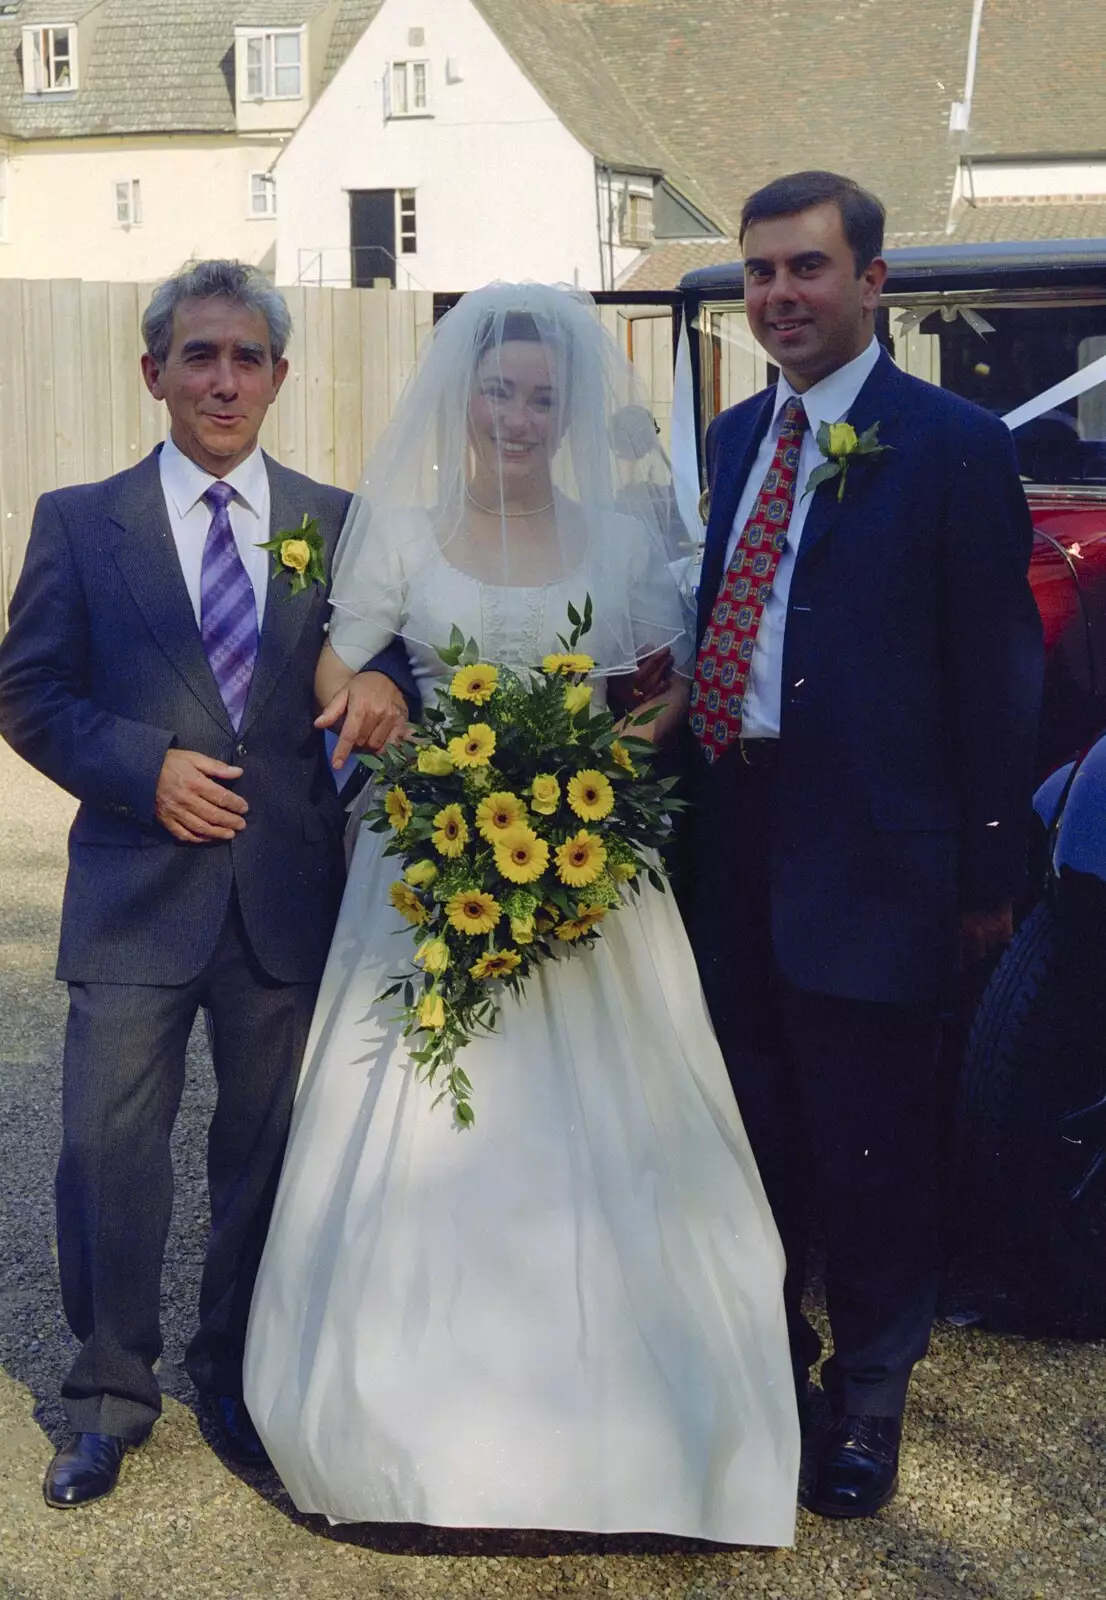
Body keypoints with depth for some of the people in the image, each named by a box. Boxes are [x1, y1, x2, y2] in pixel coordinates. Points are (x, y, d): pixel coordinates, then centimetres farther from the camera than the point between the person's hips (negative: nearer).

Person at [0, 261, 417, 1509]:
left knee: (270, 1149, 12)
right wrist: (145, 769, -13)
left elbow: (393, 644, 8)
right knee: (106, 1147, -1)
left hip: (291, 893, 2)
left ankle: (239, 1380, 32)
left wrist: (388, 680, -16)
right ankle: (111, 1393, 20)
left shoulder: (337, 522, 7)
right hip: (136, 892, -1)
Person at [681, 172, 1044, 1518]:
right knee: (755, 1133, 18)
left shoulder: (953, 445, -8)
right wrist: (696, 793, 7)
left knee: (869, 1152, 6)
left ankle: (867, 1406, 26)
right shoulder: (736, 438, 10)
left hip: (868, 853, -5)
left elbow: (995, 675, -9)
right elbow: (716, 625, 12)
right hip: (733, 839, 6)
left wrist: (988, 873, -10)